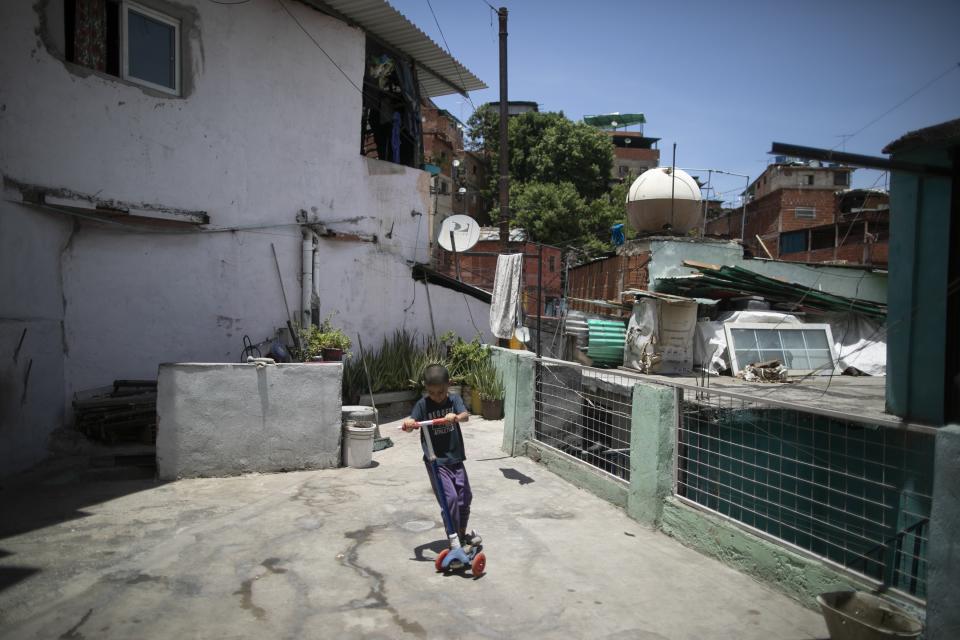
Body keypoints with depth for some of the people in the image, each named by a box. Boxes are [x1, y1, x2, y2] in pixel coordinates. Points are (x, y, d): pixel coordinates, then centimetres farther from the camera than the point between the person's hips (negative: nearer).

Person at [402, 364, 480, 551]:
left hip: (455, 457, 3)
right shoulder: (423, 404, -7)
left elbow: (466, 415, -20)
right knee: (449, 498, -12)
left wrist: (456, 417, -42)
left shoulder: (454, 399, -3)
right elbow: (411, 423, -16)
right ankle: (453, 538, 4)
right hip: (435, 461, -3)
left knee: (465, 496, 12)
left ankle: (462, 531, 35)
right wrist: (408, 424, -41)